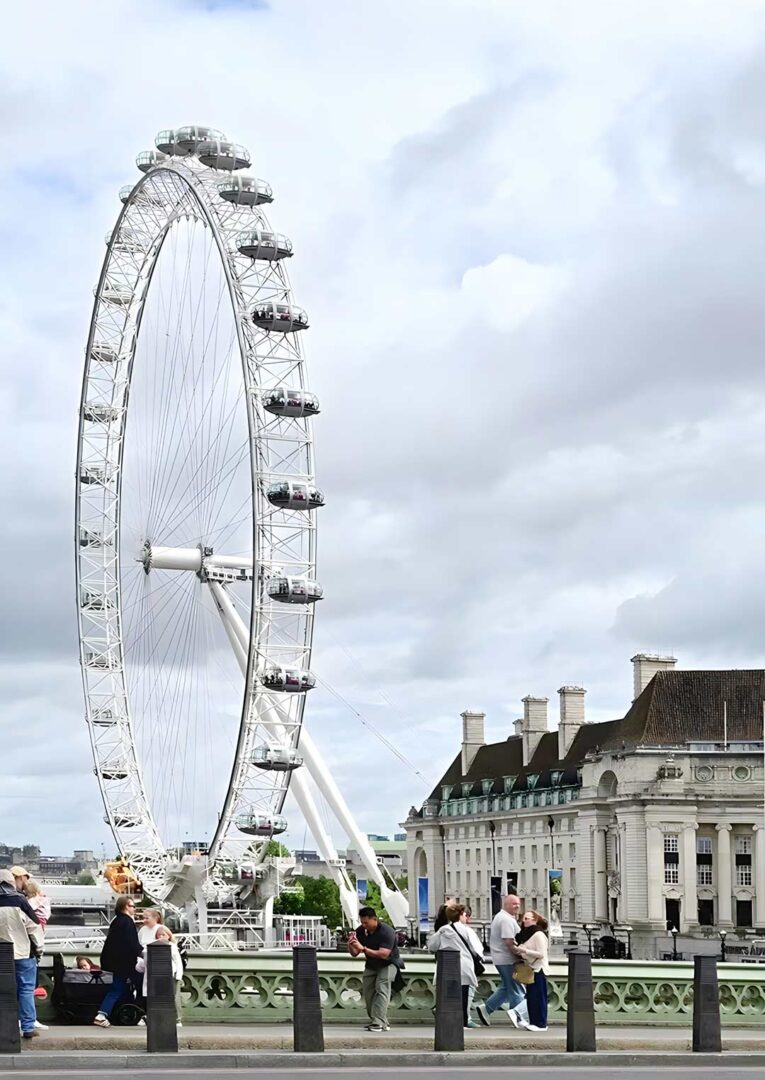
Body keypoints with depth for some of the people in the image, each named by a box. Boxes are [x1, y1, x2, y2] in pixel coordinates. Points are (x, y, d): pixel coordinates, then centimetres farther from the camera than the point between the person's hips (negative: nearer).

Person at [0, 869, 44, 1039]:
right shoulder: (18, 901, -11)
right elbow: (34, 927, -8)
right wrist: (39, 948, 4)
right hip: (23, 953, -4)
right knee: (26, 990, 3)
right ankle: (28, 1027, 0)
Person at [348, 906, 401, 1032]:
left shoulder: (386, 931, -27)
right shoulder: (360, 931, -10)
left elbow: (383, 954, -36)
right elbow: (354, 953, -6)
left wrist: (363, 948, -41)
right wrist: (351, 944, -29)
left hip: (388, 964, -6)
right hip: (371, 965, 6)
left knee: (381, 989, -22)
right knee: (367, 992, 1)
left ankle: (379, 1023, -29)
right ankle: (381, 1022, 12)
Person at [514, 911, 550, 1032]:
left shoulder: (539, 935, -13)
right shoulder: (527, 934, 15)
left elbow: (541, 954, -19)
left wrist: (524, 951, -23)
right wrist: (519, 951, 4)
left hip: (538, 970, -9)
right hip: (531, 969, 9)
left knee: (538, 998, -7)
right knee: (530, 997, 10)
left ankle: (541, 1024, -4)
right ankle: (533, 1022, 15)